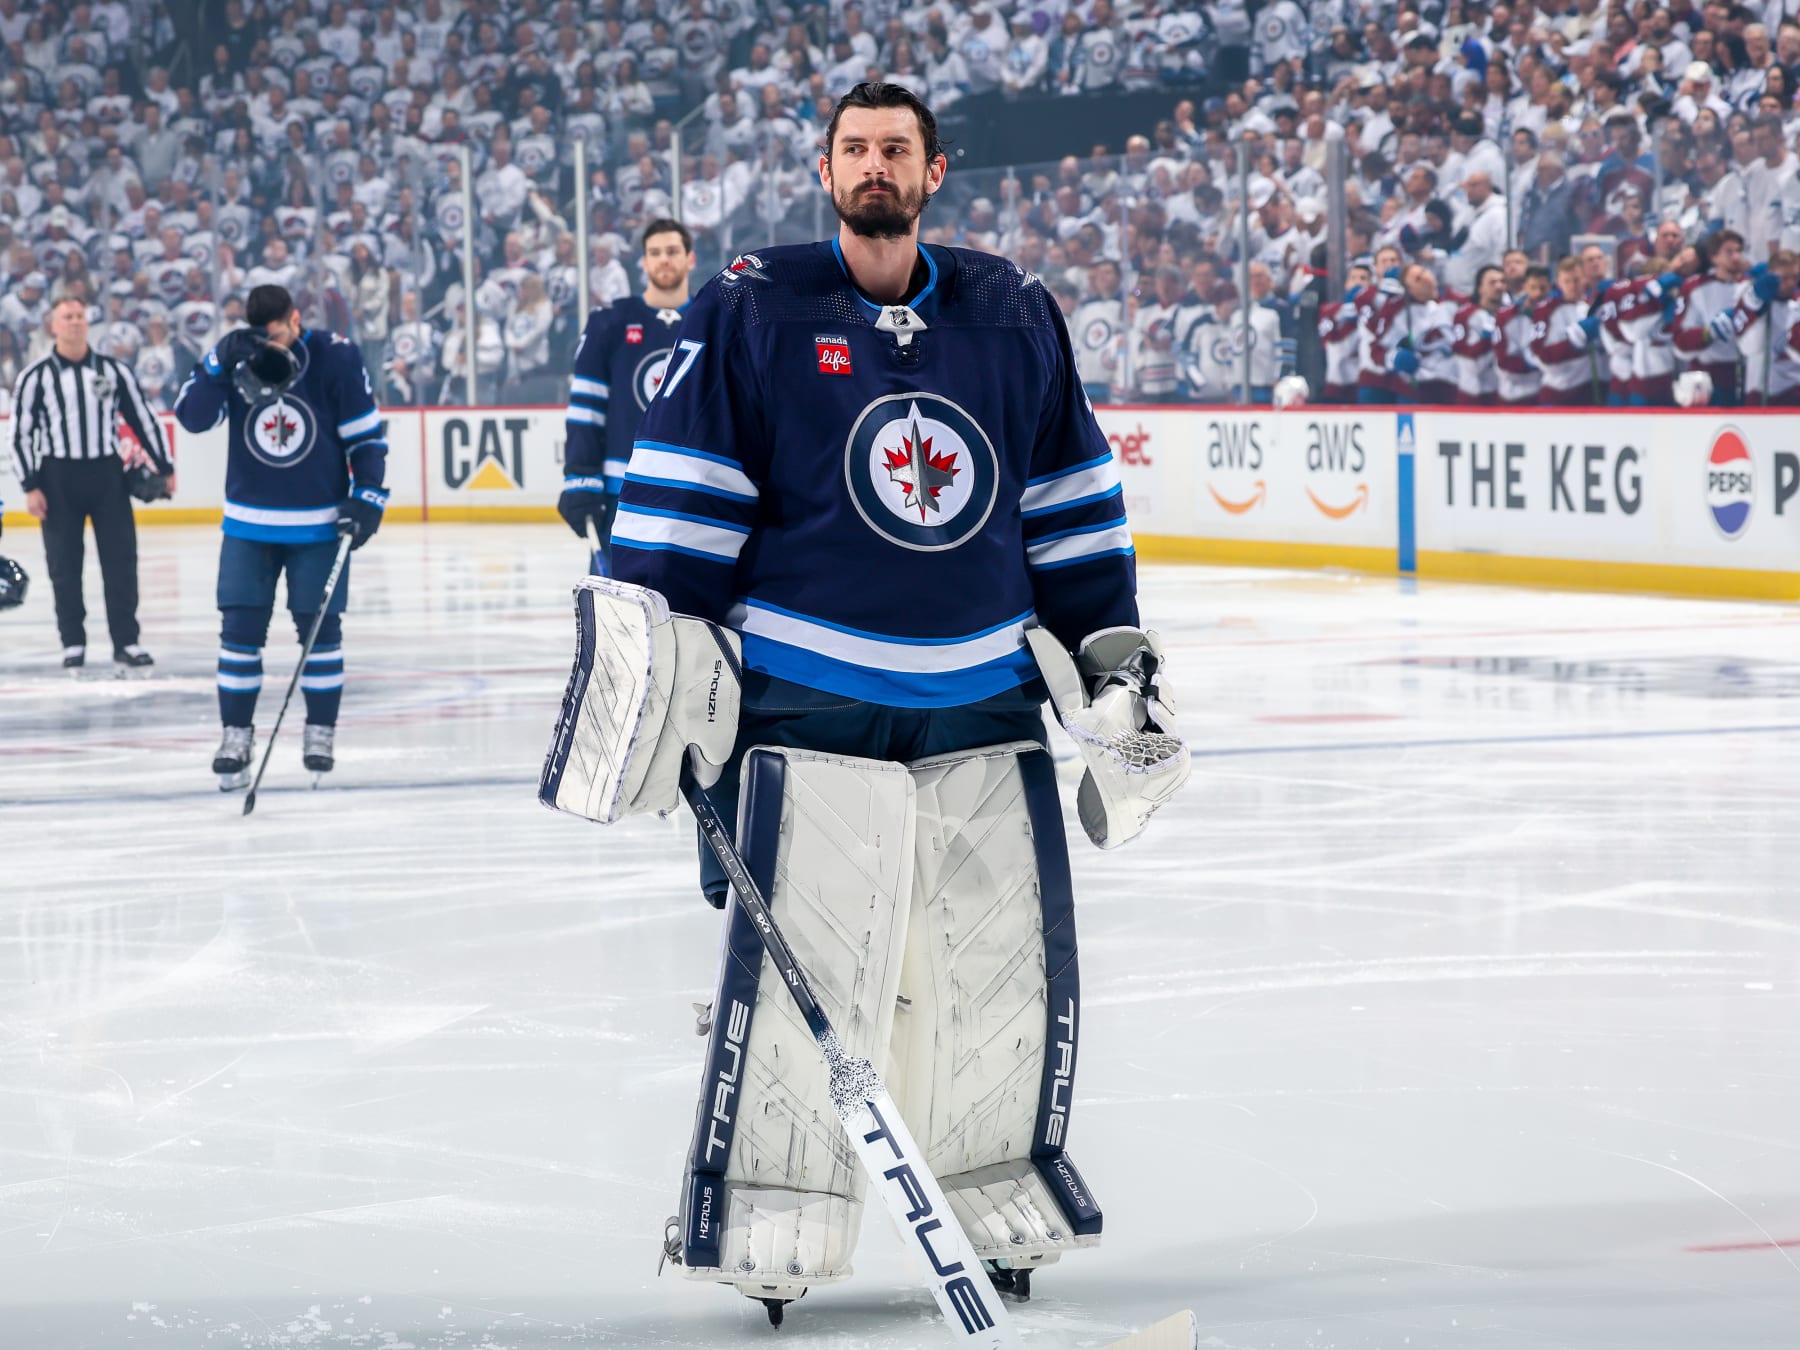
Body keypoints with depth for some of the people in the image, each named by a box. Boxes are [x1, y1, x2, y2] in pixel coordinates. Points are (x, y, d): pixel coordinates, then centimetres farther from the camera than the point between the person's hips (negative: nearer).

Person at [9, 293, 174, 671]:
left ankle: (126, 642, 4)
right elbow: (21, 434, 0)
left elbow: (143, 419, 10)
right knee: (64, 564, 3)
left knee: (121, 559, -1)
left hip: (107, 473, 1)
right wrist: (30, 487, -6)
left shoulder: (114, 371, 4)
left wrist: (164, 467, 10)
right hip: (58, 478, -1)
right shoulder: (36, 377, -1)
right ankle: (73, 643, 13)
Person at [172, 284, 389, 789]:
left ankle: (320, 731, 15)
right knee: (239, 626, -1)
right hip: (249, 521, 2)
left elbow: (367, 431, -5)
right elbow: (192, 416, -17)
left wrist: (367, 496, -12)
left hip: (319, 523, -2)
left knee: (320, 626, 2)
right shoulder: (233, 356, -5)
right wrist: (221, 365, -29)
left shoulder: (336, 357, -11)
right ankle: (236, 734, 7)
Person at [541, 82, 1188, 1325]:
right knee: (799, 976, -8)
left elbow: (1074, 498, 16)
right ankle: (765, 1225, 3)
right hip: (810, 708, -4)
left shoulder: (1014, 315, 10)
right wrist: (655, 648, -8)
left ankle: (1008, 1195, 22)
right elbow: (683, 492, -1)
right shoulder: (753, 310, -1)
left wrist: (1112, 647, 16)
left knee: (1010, 966, 6)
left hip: (989, 708, 4)